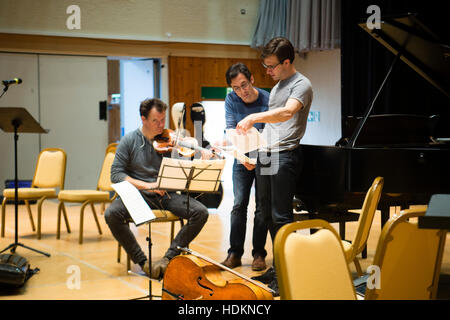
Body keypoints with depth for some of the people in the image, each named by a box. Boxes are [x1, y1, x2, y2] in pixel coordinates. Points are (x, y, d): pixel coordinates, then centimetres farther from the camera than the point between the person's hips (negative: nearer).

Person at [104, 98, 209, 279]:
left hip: (167, 194, 2)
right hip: (139, 193, -1)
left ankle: (170, 257, -14)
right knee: (111, 214, -30)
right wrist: (145, 185, -17)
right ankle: (142, 261, -15)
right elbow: (116, 174, -5)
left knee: (201, 212, -22)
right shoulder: (130, 140, 1)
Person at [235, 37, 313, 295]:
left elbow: (287, 112, -28)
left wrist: (254, 117, -36)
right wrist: (254, 152, 22)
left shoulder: (301, 85, -9)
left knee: (281, 216, -10)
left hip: (285, 155, -9)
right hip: (266, 155, 9)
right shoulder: (277, 86, 20)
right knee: (268, 214, 13)